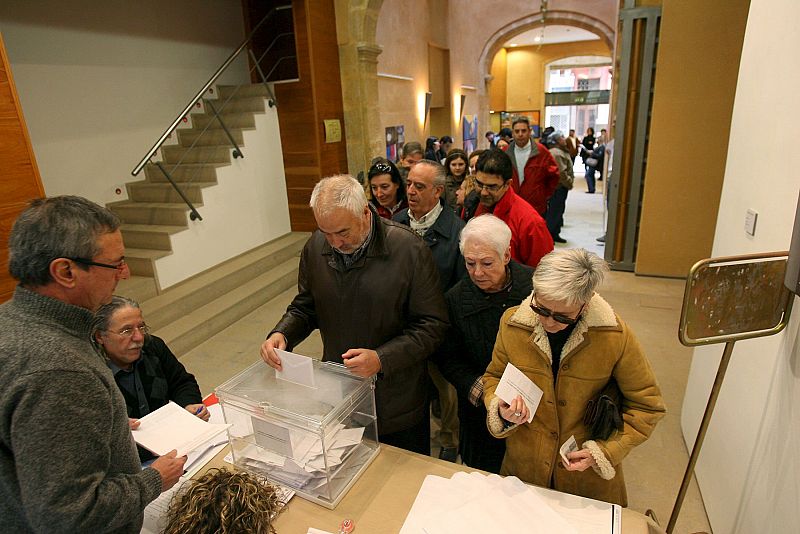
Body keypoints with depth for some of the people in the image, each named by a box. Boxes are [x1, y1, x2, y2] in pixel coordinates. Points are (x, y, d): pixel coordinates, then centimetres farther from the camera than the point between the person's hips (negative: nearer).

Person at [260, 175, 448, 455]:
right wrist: (281, 334, -12)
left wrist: (382, 358, -26)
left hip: (396, 403, -3)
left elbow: (432, 324, -15)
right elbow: (305, 307, 8)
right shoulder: (315, 247, -6)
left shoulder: (409, 249, -20)